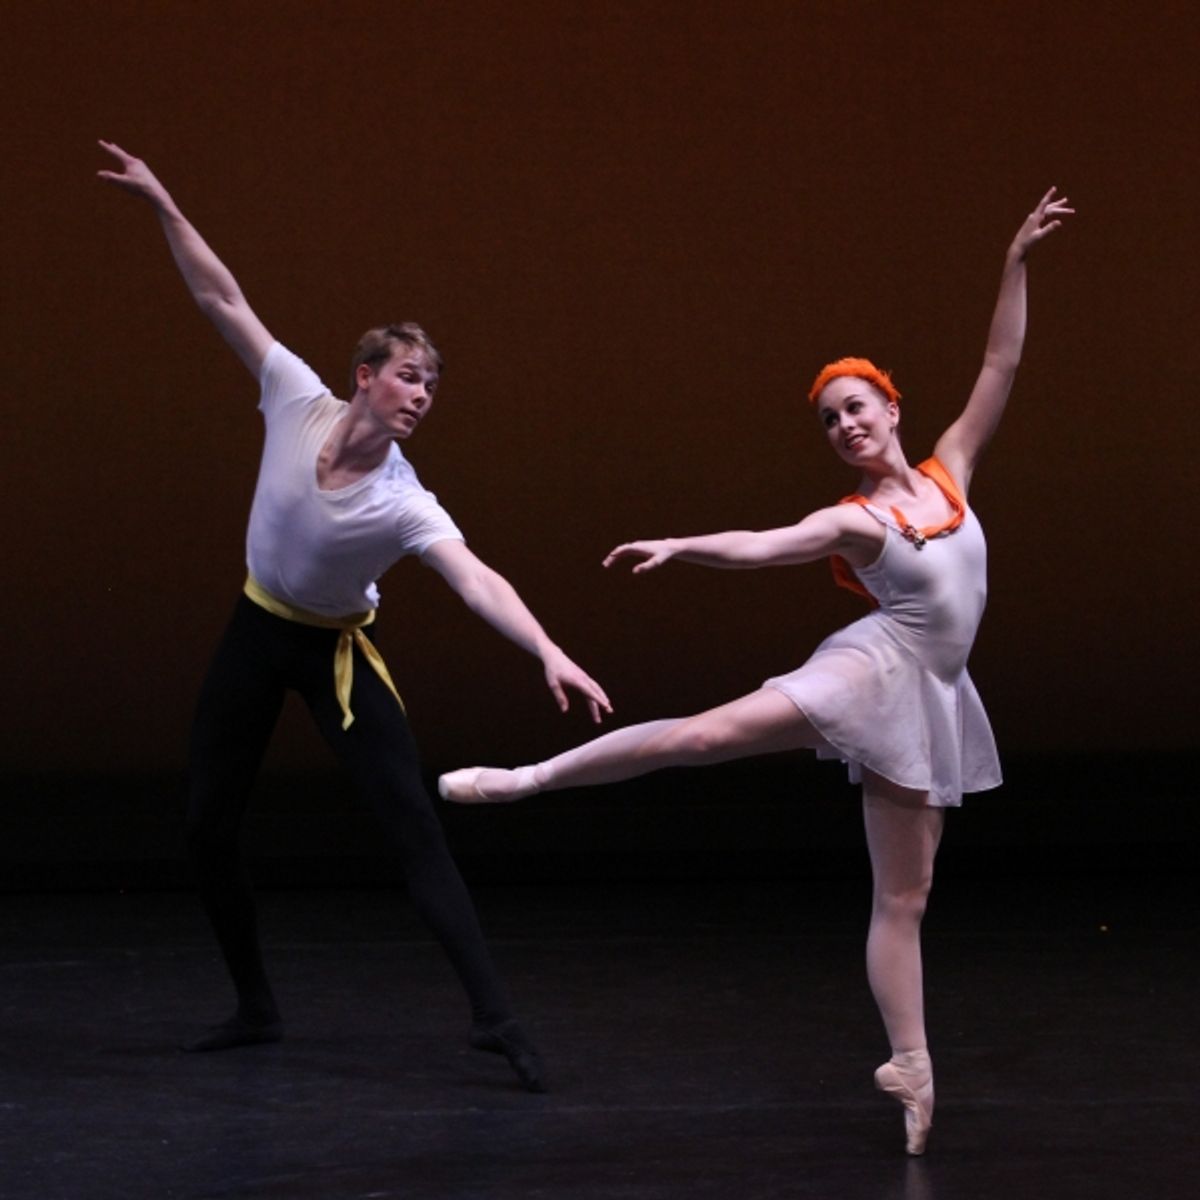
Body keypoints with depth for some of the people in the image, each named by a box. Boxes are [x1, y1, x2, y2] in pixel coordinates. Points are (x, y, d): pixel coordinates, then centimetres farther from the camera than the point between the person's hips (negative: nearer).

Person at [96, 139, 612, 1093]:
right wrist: (161, 204, -15)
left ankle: (495, 1016, -14)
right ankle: (257, 1007, 23)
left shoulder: (405, 504, -25)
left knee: (415, 827, -13)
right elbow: (223, 300, -13)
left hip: (335, 652, -3)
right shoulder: (299, 402, -18)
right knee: (207, 825, 6)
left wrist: (549, 654, -53)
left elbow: (477, 581, -38)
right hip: (257, 631, 4)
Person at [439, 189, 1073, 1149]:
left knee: (905, 896, 6)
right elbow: (757, 546, -17)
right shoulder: (851, 521, -3)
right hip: (873, 672, -4)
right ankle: (525, 779, -18)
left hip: (930, 695, 4)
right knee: (707, 734, -21)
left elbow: (1001, 368, 5)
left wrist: (1016, 265, 0)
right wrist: (679, 546, -33)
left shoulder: (946, 471, 7)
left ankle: (913, 1070, 4)